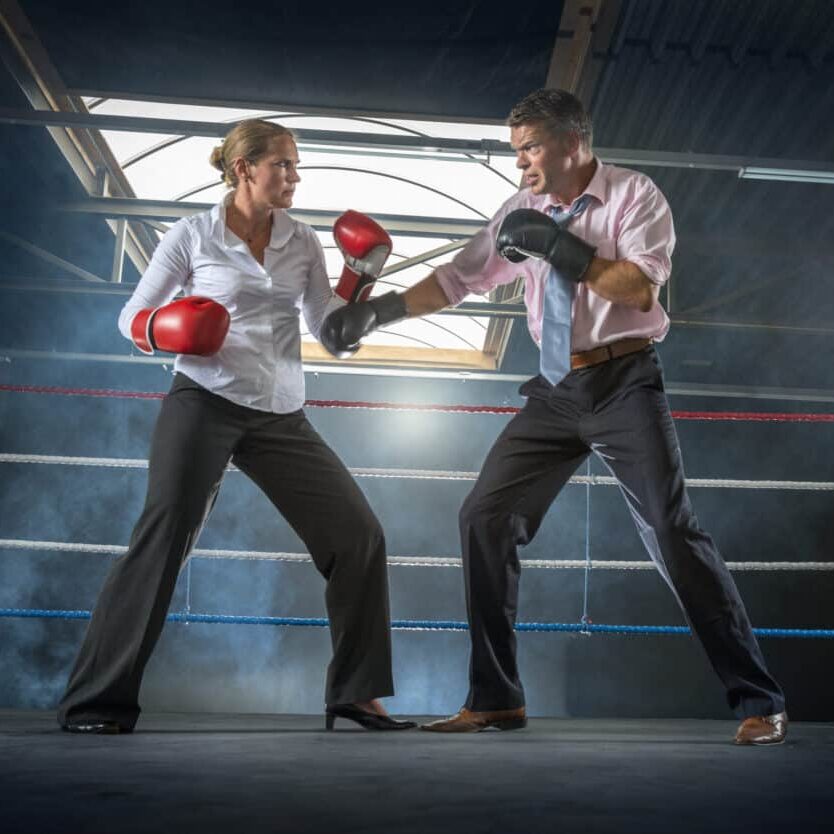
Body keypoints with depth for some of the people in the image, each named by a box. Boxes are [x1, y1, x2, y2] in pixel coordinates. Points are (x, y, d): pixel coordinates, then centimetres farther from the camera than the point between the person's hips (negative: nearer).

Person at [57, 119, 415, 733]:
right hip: (204, 405, -4)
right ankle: (98, 701, 0)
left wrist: (361, 271, -1)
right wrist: (165, 331, -18)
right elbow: (133, 316, 4)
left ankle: (355, 694, 10)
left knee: (360, 536, -2)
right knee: (161, 541, -13)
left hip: (282, 418, 4)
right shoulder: (193, 234, 0)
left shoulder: (304, 244, 11)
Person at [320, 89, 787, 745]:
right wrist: (375, 311, 4)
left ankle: (759, 703, 5)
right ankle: (496, 700, 9)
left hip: (625, 383, -5)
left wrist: (559, 246, -20)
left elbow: (641, 287, -17)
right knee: (485, 517, -2)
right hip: (556, 389, 5)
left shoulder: (634, 195, -4)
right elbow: (458, 279, 10)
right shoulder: (524, 211, 9)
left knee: (673, 531, -9)